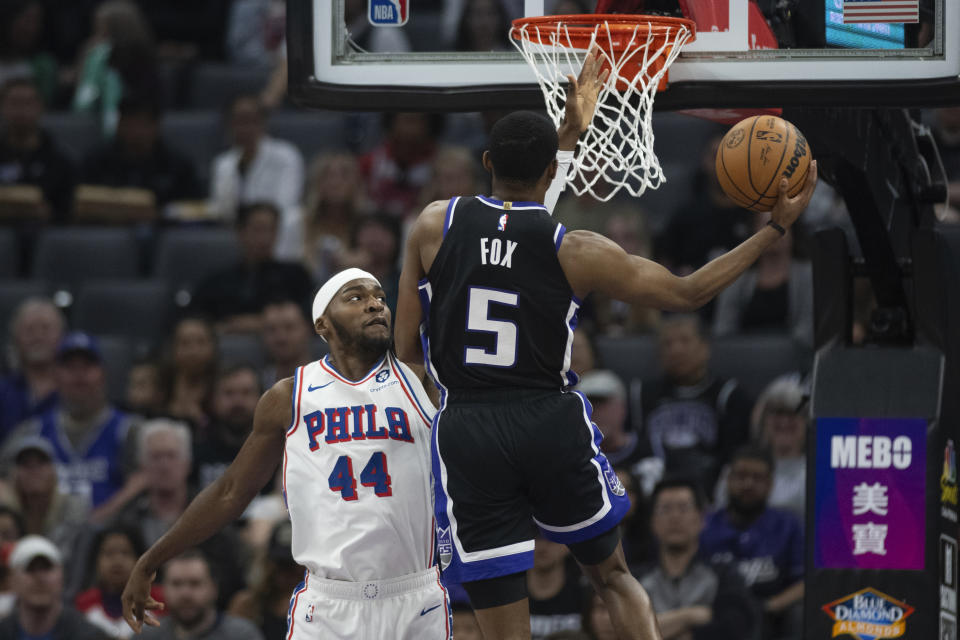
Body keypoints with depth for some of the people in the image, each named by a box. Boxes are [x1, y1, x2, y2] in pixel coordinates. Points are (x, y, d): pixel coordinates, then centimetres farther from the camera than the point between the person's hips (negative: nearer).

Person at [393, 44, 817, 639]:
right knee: (614, 576, 25)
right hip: (552, 423, 0)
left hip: (467, 433, 1)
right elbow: (687, 292, 4)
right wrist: (776, 229, 12)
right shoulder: (576, 252, -6)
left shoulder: (433, 225, -2)